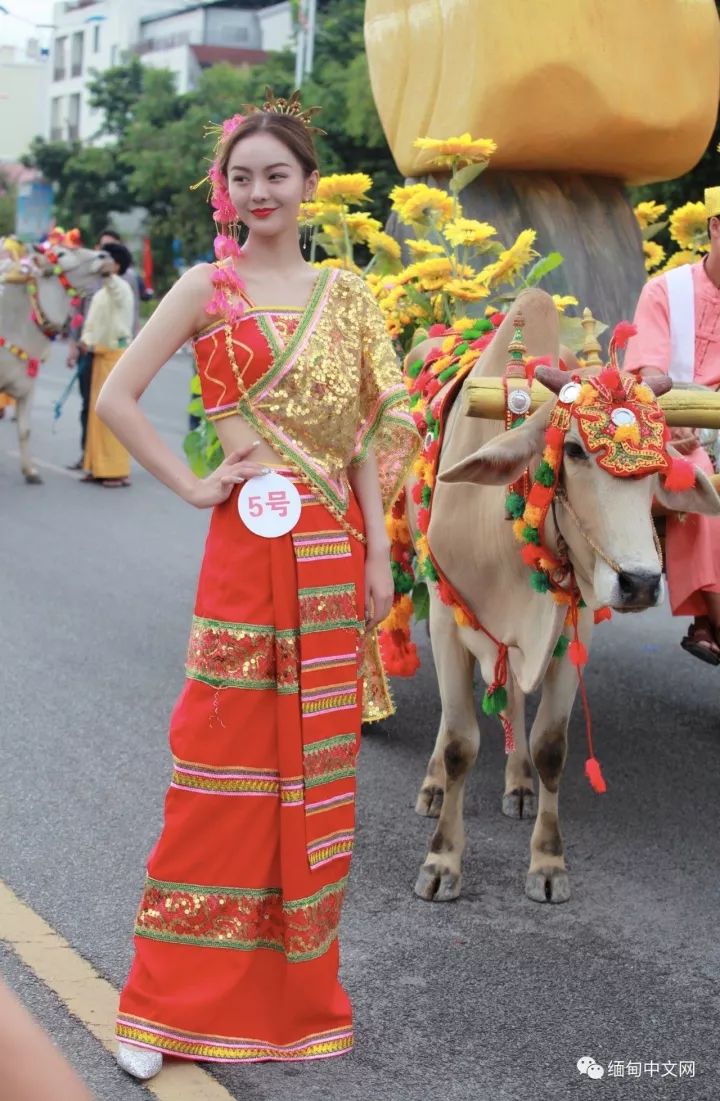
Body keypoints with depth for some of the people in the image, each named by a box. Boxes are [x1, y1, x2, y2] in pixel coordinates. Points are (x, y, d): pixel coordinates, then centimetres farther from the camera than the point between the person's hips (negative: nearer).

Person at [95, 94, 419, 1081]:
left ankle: (298, 982, 23)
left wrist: (377, 552, 1)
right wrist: (192, 487, -9)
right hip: (249, 545, -3)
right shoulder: (208, 286, -1)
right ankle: (171, 1003, 10)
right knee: (225, 764, -1)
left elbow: (371, 429, 7)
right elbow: (116, 397, -7)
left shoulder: (344, 293, 9)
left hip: (332, 549, 3)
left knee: (315, 769, 9)